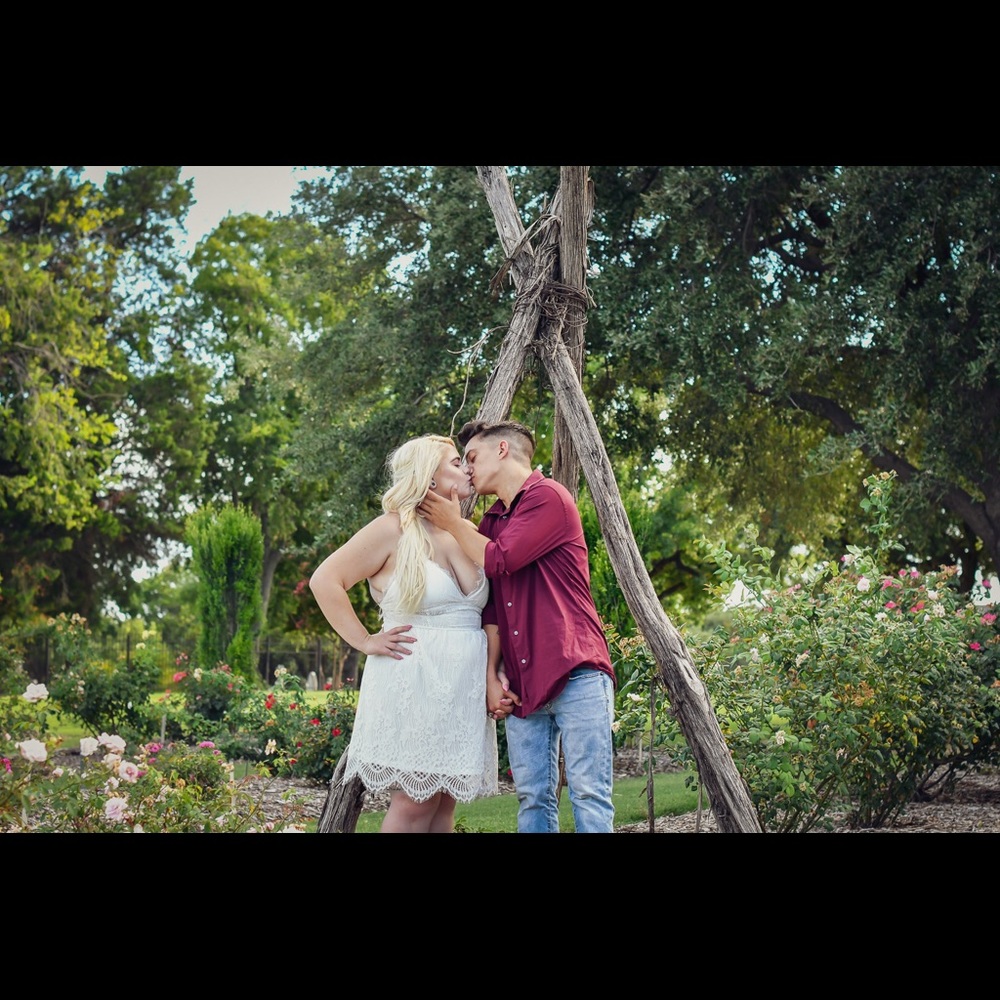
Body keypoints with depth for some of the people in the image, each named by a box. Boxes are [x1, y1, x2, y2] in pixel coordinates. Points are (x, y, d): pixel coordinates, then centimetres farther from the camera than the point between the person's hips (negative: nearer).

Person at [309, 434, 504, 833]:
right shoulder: (392, 530, -6)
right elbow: (325, 580, -8)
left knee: (443, 803, 6)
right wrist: (365, 641, -10)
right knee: (413, 802, -7)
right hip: (413, 684, -6)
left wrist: (492, 675, -1)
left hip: (464, 689, 6)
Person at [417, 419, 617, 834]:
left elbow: (499, 561, -14)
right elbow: (489, 605, 17)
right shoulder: (491, 520, 20)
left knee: (588, 793, -10)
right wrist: (493, 673, 5)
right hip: (521, 684, 7)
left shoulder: (549, 497, -4)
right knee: (532, 797, 4)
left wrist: (454, 523, 2)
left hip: (575, 675, -7)